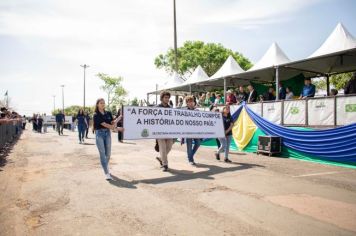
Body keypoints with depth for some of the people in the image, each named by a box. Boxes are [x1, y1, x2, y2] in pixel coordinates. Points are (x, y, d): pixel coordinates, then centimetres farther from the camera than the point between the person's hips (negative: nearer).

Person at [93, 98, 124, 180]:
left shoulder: (108, 113, 8)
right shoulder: (96, 115, -7)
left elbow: (113, 123, 6)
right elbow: (105, 125, -15)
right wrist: (117, 128, -19)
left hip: (108, 133, 4)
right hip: (99, 134, -4)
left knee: (108, 153, 9)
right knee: (102, 153, -7)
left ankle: (106, 168, 34)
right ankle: (107, 173, -7)